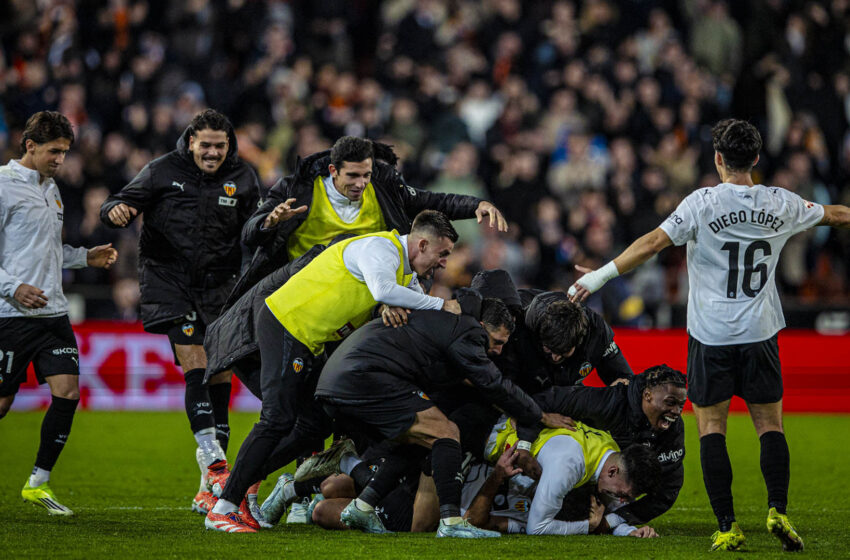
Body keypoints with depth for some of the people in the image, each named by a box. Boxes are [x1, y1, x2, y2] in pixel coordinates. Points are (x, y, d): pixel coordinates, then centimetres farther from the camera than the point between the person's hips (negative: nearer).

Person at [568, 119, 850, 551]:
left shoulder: (703, 203, -8)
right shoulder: (780, 204, 2)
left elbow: (653, 243, -12)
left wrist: (602, 275, -6)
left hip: (711, 335, -2)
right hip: (760, 333, 2)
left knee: (711, 426, 3)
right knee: (770, 424, 10)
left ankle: (727, 527, -5)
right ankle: (777, 510, -7)